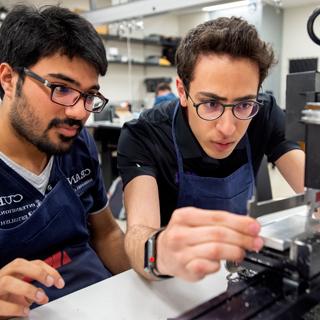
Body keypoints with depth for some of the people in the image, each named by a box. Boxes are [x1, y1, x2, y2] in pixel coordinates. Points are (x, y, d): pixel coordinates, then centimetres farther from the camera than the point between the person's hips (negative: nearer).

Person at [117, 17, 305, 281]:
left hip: (243, 263, 3)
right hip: (175, 279, -2)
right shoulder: (142, 136, -20)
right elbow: (139, 235, -32)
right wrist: (161, 252, -53)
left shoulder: (264, 115, -10)